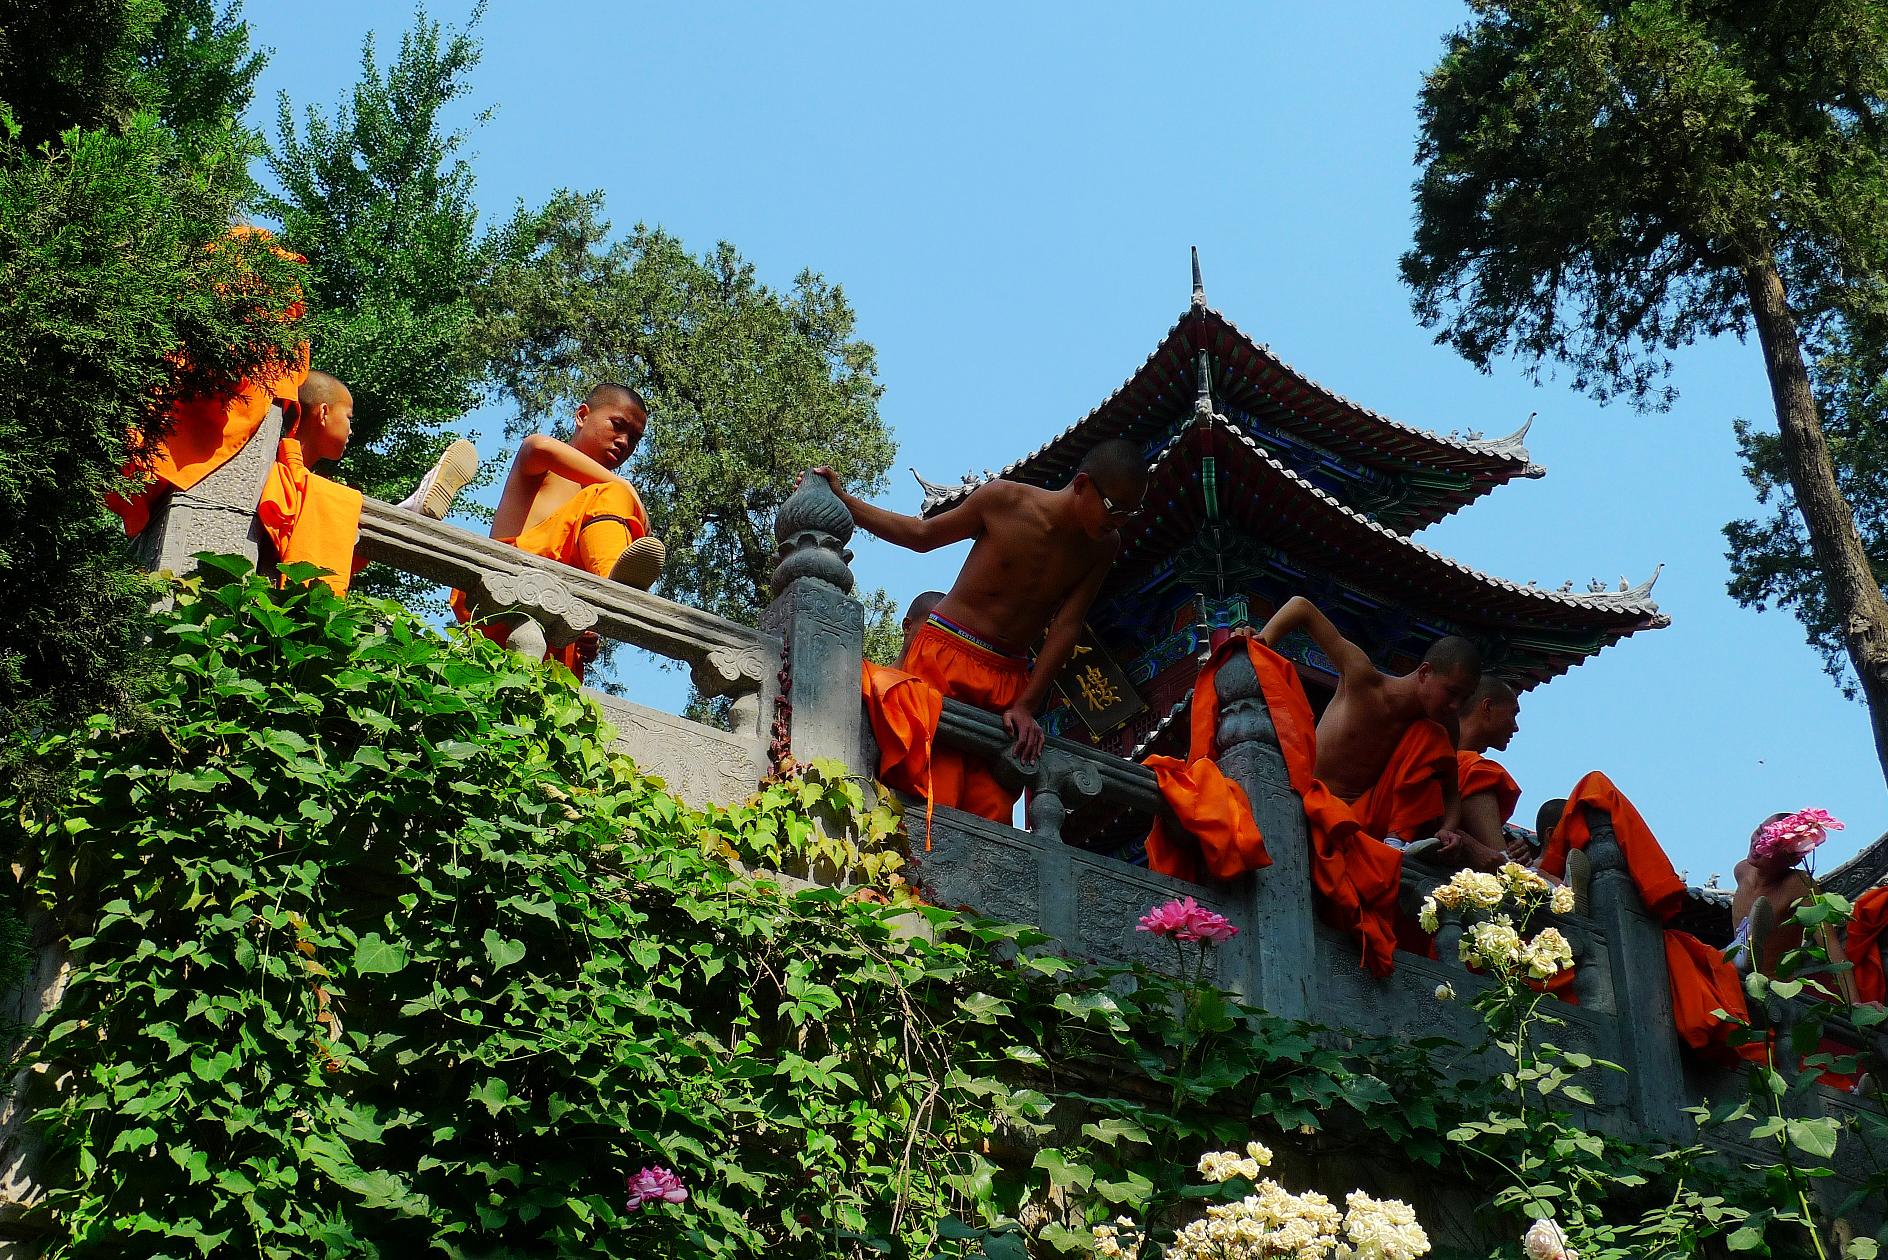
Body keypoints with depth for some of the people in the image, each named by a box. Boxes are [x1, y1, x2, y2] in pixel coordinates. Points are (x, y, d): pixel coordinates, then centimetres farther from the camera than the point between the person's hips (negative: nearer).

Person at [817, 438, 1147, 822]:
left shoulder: (1102, 547, 1)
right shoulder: (1004, 499, -7)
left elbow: (1066, 626, 0)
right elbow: (922, 535, 8)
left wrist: (1026, 706, -8)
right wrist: (842, 499, 6)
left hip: (1009, 680, 3)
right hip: (944, 659, -3)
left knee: (992, 813, -12)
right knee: (933, 803, -21)